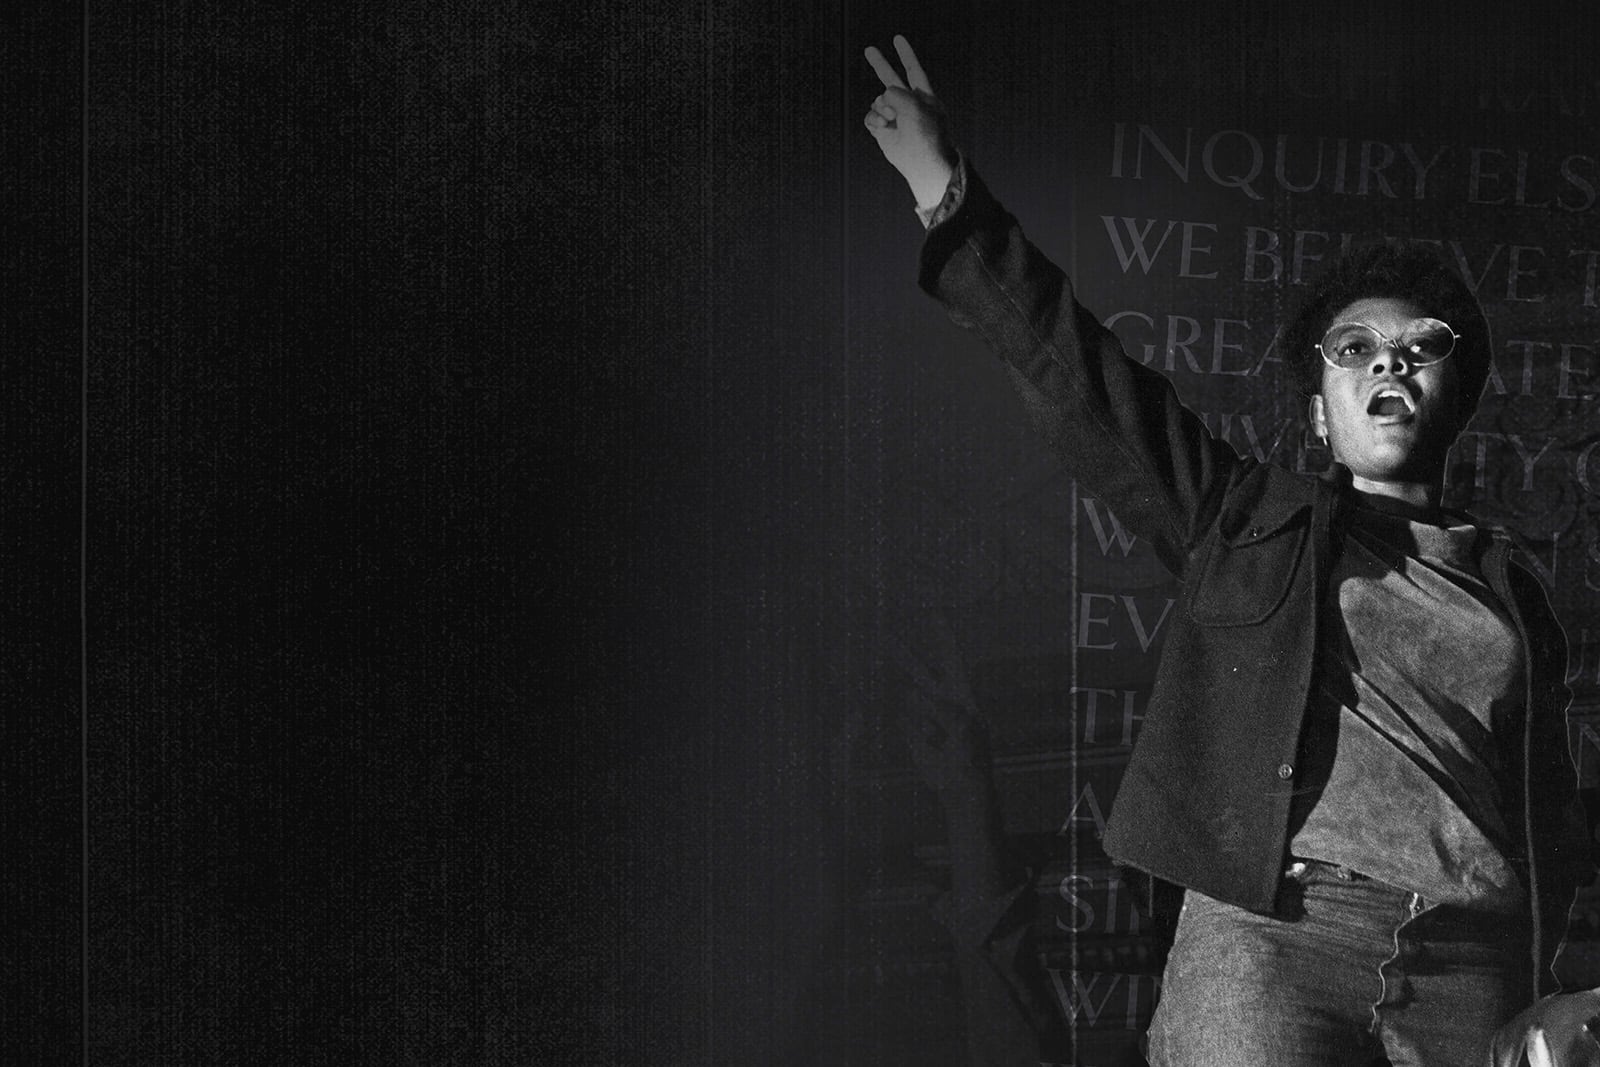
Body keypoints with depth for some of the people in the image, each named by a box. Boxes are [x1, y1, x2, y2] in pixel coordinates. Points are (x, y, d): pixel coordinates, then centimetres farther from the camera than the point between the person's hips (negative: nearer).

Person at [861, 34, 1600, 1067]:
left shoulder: (1509, 588, 19)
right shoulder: (1250, 519, 14)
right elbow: (1077, 376, 9)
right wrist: (953, 203, 4)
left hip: (1474, 977, 3)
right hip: (1271, 937, -2)